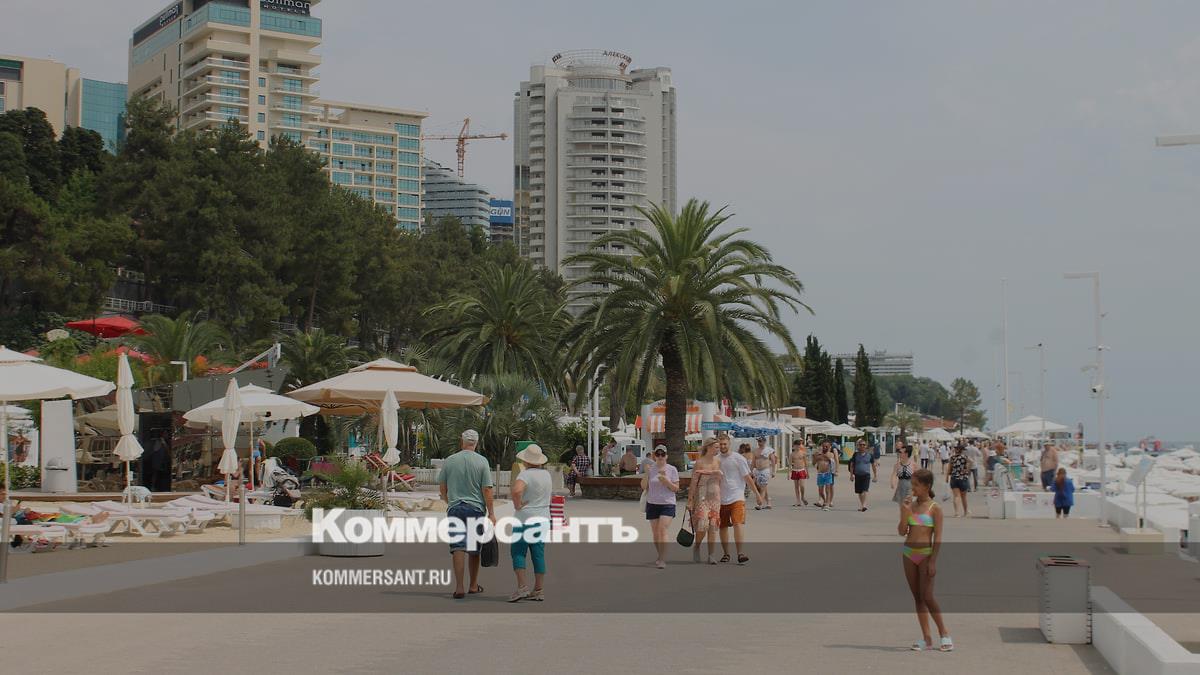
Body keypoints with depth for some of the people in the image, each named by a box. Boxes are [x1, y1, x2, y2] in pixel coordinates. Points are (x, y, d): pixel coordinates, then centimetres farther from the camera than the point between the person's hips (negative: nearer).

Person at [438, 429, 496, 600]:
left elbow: (442, 488, 9)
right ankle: (473, 585, 21)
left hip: (455, 509, 0)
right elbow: (487, 490, -6)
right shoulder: (482, 462, -4)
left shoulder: (449, 461, 1)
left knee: (458, 547, -2)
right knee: (474, 548, 12)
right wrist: (491, 513, -2)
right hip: (476, 509, 0)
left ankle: (459, 587, -11)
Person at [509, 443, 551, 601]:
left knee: (518, 552, 1)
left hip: (524, 519, -7)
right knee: (539, 554, 8)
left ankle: (522, 586, -9)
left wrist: (518, 505, -20)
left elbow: (517, 490, -33)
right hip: (543, 520, 7)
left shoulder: (526, 474, -15)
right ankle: (539, 590, 9)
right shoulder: (547, 474, 8)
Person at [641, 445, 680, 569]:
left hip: (667, 504, -3)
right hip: (652, 503, 3)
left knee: (663, 530, -16)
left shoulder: (672, 470, 1)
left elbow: (676, 488, -1)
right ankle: (660, 555, 25)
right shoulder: (650, 469, 6)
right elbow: (644, 487, 6)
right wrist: (646, 475, -9)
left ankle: (662, 560, -18)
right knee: (655, 532, 6)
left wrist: (666, 481, -18)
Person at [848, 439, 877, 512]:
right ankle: (861, 505, 23)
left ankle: (864, 505, -23)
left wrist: (875, 476, 10)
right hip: (858, 475, 2)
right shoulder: (855, 455, 5)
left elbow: (873, 465, 10)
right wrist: (851, 475, 4)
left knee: (865, 490, -18)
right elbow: (852, 465, 10)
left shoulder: (870, 455, 3)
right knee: (859, 492, 9)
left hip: (866, 475, -2)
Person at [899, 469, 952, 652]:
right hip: (909, 553, 6)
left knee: (927, 597, -10)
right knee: (917, 597, 7)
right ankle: (926, 638, 11)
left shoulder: (934, 508, -6)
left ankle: (944, 633, 5)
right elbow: (902, 532, 5)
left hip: (926, 553, -6)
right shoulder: (910, 505, 8)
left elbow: (938, 537, -8)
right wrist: (904, 512, -8)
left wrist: (933, 561, -14)